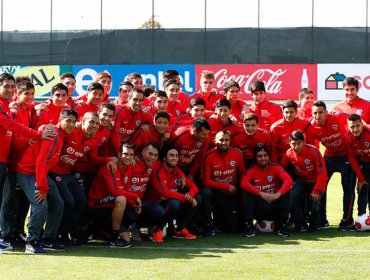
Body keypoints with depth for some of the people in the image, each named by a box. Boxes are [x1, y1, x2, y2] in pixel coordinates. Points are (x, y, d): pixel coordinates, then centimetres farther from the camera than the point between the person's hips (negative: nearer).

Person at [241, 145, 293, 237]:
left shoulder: (275, 168, -3)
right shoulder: (252, 170, -5)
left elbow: (289, 180, -20)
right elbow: (244, 183, -26)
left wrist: (278, 194, -37)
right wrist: (261, 194, -38)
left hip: (275, 208, 1)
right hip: (258, 208, -1)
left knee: (287, 191, -21)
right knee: (246, 192, -24)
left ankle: (283, 225, -14)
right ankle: (249, 226, -19)